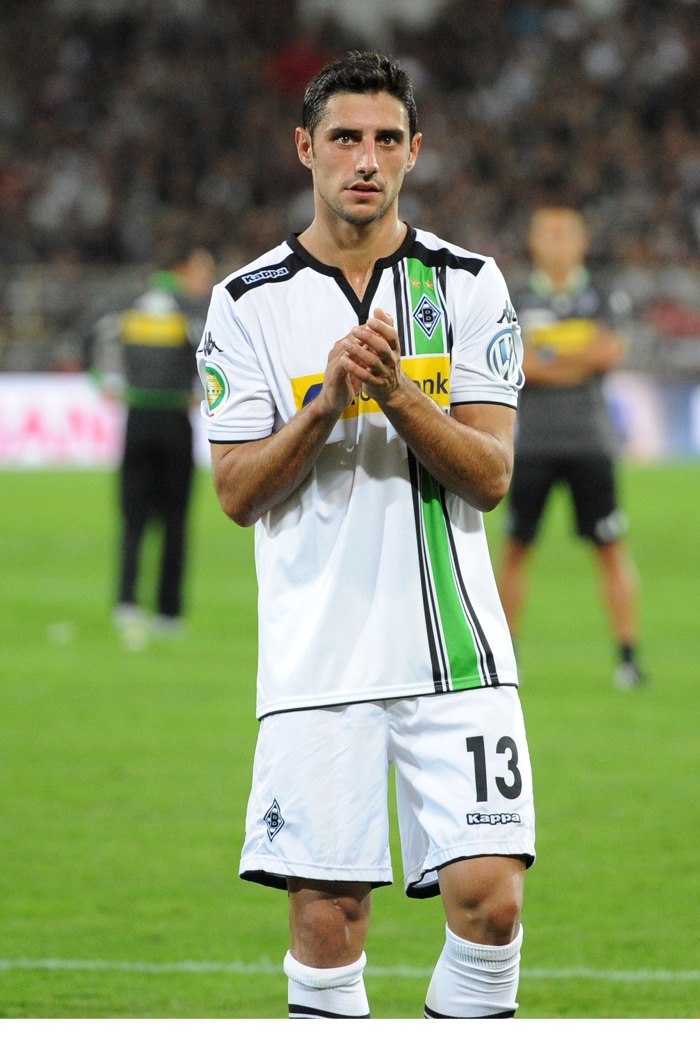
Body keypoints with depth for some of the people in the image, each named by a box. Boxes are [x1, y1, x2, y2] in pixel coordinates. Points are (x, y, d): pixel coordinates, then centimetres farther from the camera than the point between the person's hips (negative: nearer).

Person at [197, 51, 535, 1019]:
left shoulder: (469, 285, 5)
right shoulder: (250, 302, 4)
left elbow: (489, 474, -1)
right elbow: (237, 492, 0)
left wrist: (398, 394, -17)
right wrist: (326, 404, -14)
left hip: (455, 647, 0)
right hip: (316, 654, 0)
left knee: (489, 897, -10)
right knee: (325, 917, -3)